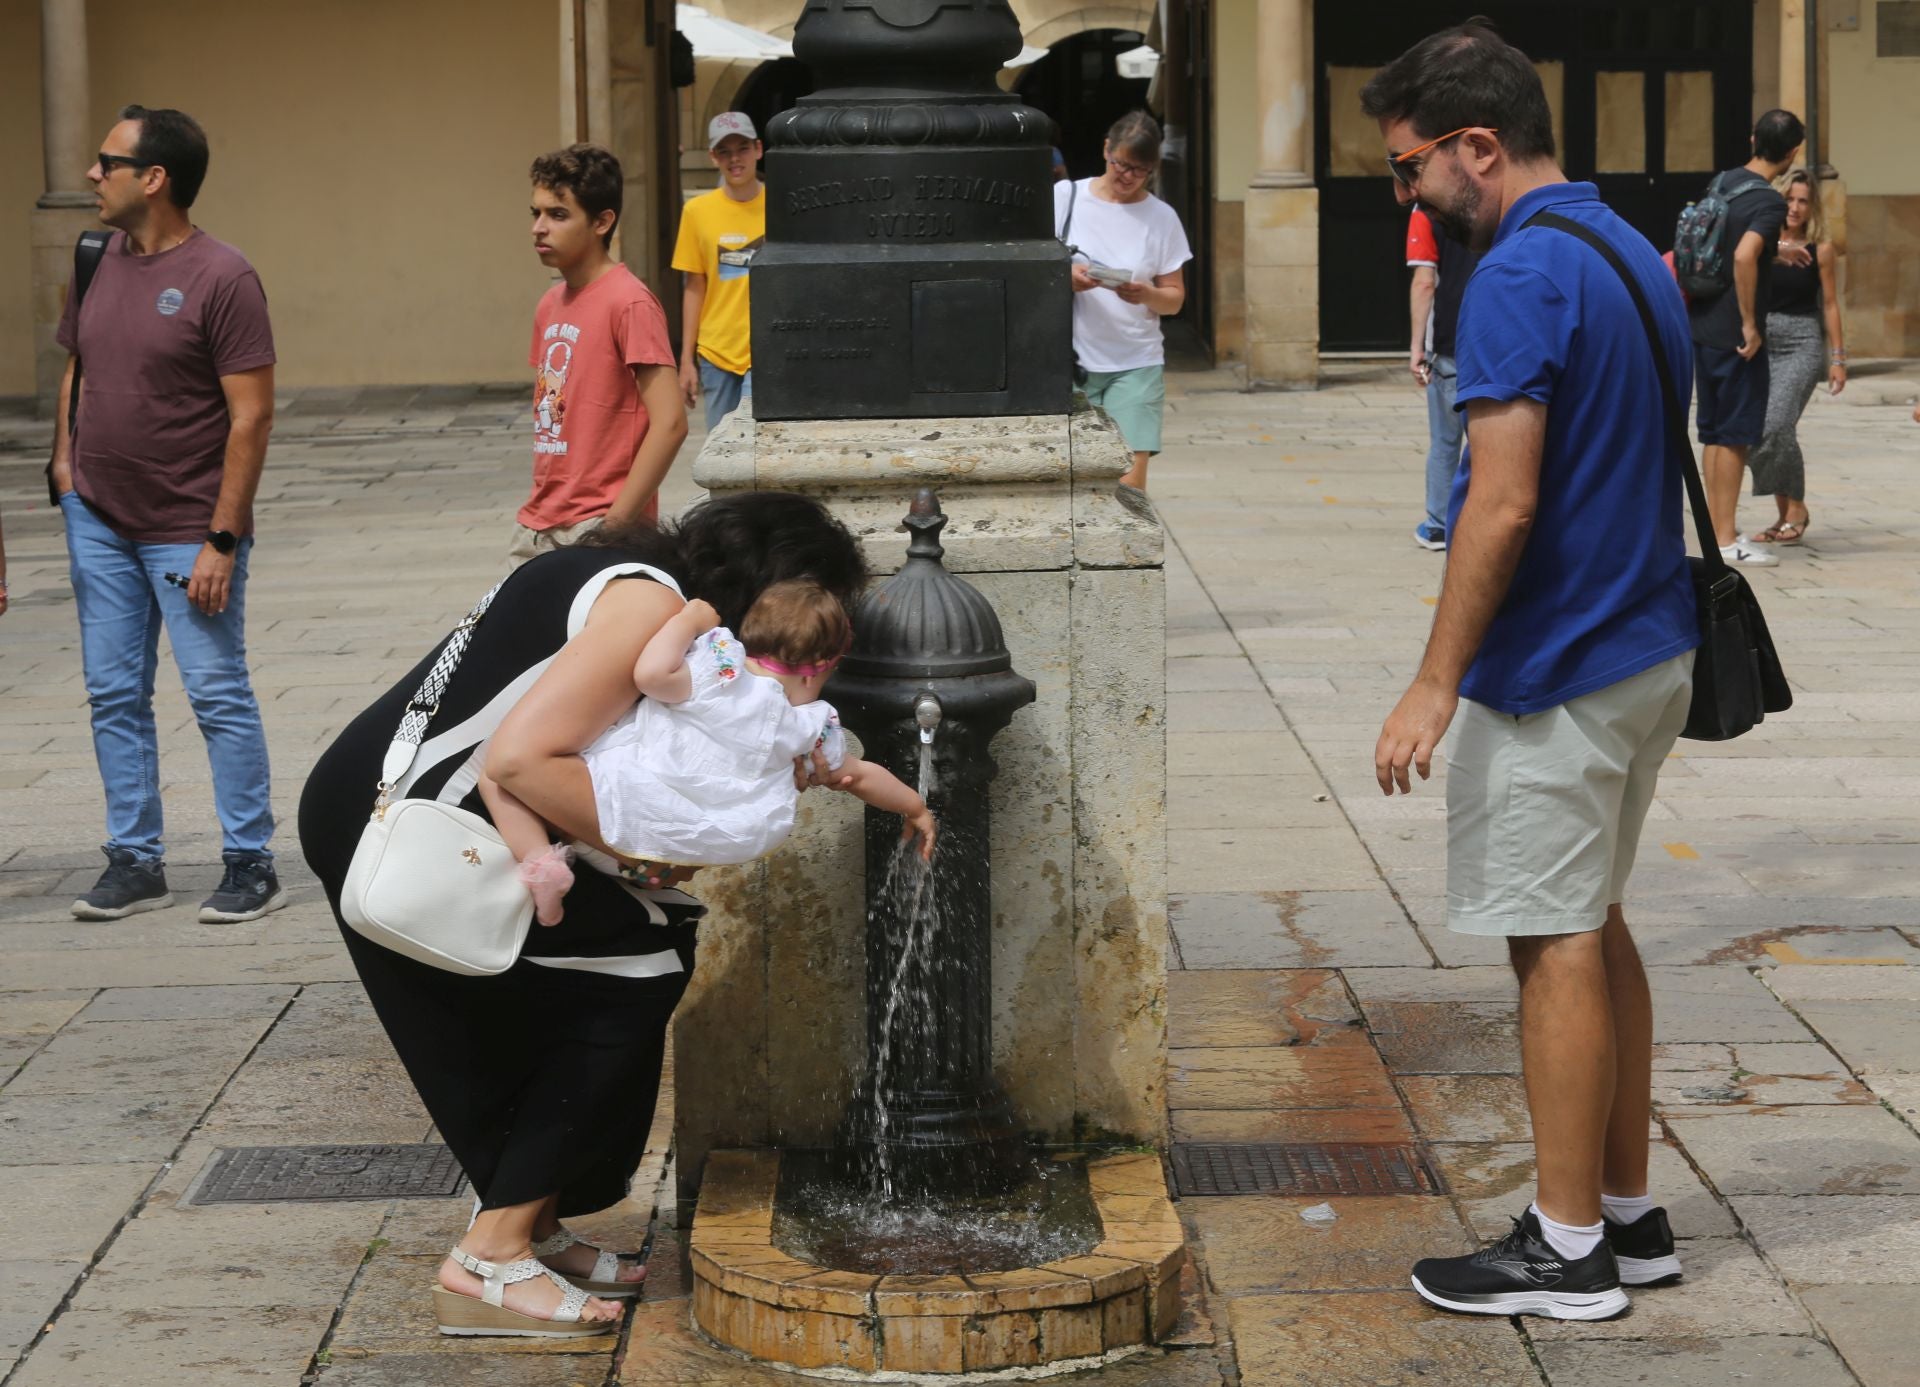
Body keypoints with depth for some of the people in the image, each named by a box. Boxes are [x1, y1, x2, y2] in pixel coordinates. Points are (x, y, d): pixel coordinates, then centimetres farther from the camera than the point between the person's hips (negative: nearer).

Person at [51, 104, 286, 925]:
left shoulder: (220, 278, -13)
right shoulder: (100, 261, 7)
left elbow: (251, 414, -15)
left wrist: (223, 539, -18)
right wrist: (64, 455, 7)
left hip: (187, 533, -6)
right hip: (98, 520, 7)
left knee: (219, 696, -2)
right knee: (114, 696, 9)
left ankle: (250, 866, 7)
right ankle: (134, 863, 18)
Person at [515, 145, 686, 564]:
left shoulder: (629, 304, -12)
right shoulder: (550, 305, 11)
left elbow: (669, 424, -17)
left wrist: (614, 523, -17)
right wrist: (537, 511, 9)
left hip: (598, 532, -7)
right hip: (538, 529, 7)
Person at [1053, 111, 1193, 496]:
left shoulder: (1161, 218, 5)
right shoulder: (1065, 197, 3)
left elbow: (1175, 298, 8)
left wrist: (1147, 295, -15)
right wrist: (1064, 276, -16)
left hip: (1135, 365, 0)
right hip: (1071, 359, 0)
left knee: (1129, 484, -10)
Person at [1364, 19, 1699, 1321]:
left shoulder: (1520, 277, -20)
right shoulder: (1628, 250, 11)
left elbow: (1503, 504, -24)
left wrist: (1438, 685, -19)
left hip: (1554, 675, -10)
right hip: (1652, 651, 10)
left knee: (1558, 946, -2)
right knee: (1596, 929, 16)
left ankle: (1568, 1250, 6)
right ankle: (1627, 1211, 23)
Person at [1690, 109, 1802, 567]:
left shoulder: (1723, 183, 9)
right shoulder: (1769, 201, -17)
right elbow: (1744, 257, -31)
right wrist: (1750, 325, -23)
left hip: (1703, 325, 8)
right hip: (1735, 335, -8)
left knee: (1713, 432, 14)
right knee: (1735, 435, -2)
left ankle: (1716, 530, 21)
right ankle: (1726, 539, 1)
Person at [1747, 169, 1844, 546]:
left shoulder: (1820, 249, 2)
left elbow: (1829, 304, 5)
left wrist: (1837, 359, 2)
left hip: (1801, 344, -3)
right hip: (1762, 342, 4)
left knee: (1776, 426, -20)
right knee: (1757, 429, 3)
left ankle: (1796, 509, -5)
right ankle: (1785, 515, 17)